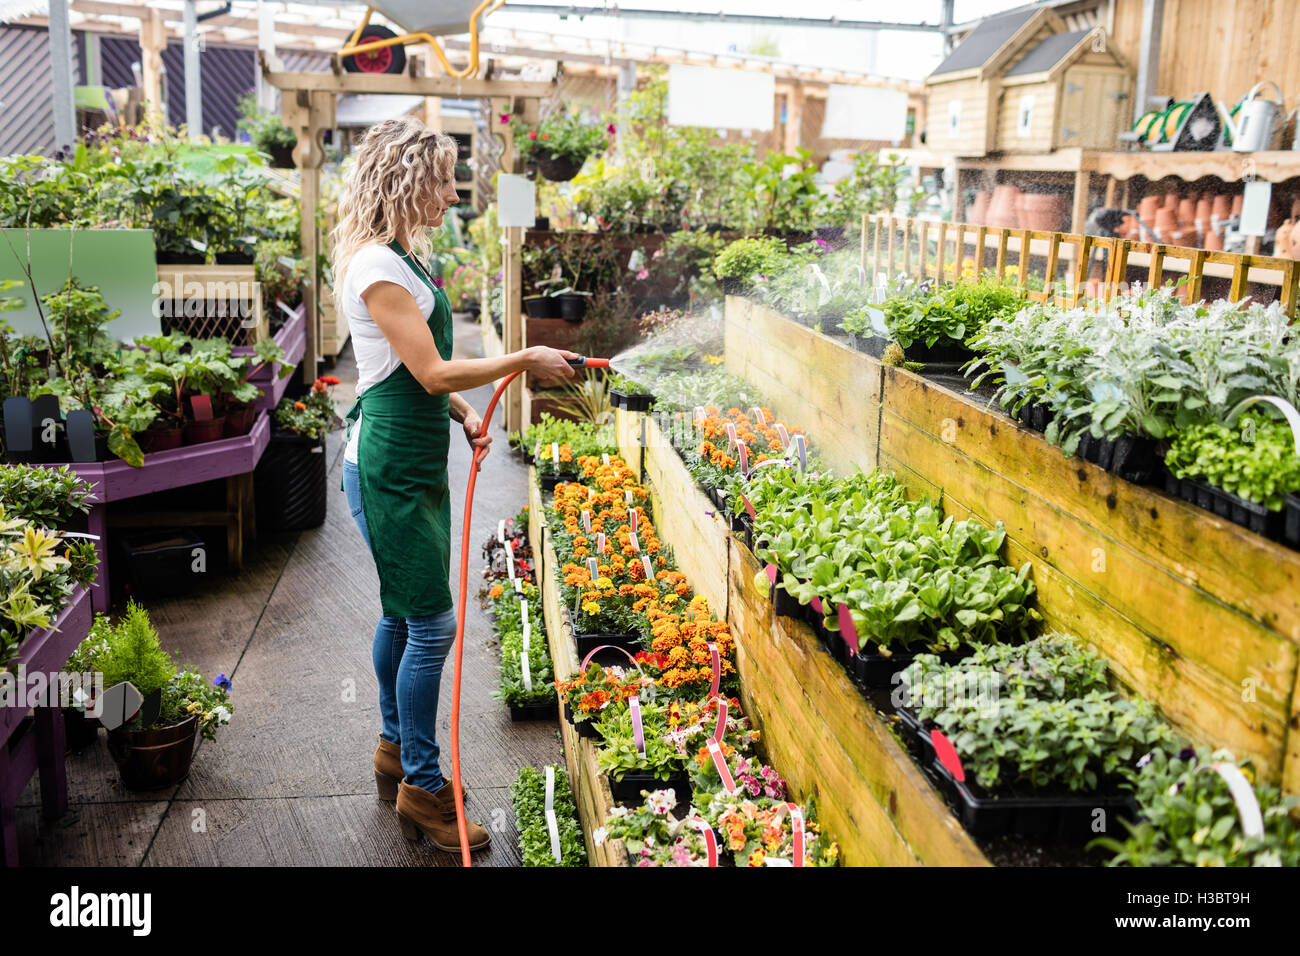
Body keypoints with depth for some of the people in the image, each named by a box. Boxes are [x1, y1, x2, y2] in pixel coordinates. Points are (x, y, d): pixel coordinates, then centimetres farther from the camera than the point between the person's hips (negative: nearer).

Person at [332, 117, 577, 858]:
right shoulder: (377, 266, -18)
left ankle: (397, 750, 35)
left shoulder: (403, 259, 13)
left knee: (404, 613, 19)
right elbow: (431, 372, -21)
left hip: (417, 459, 10)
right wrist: (525, 360, -15)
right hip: (391, 466, -10)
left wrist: (464, 415, 6)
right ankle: (422, 788, 10)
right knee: (432, 623, -4)